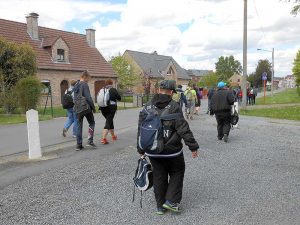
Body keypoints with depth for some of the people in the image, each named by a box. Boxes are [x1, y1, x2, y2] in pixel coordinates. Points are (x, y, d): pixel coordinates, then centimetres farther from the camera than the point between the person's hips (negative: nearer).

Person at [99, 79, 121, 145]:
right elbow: (119, 98, 0)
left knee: (110, 121, 22)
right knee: (108, 122, -5)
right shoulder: (113, 90, -5)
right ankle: (103, 138, -18)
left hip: (103, 108, 5)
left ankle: (113, 136, 36)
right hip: (111, 108, -5)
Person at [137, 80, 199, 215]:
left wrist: (141, 149, 16)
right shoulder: (174, 107, -12)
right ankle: (171, 201, 11)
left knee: (158, 177, 15)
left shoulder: (147, 107, 2)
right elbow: (183, 129, -14)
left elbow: (141, 131, 7)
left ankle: (160, 206, 24)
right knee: (177, 173, 17)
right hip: (172, 151, -4)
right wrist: (193, 146, -7)